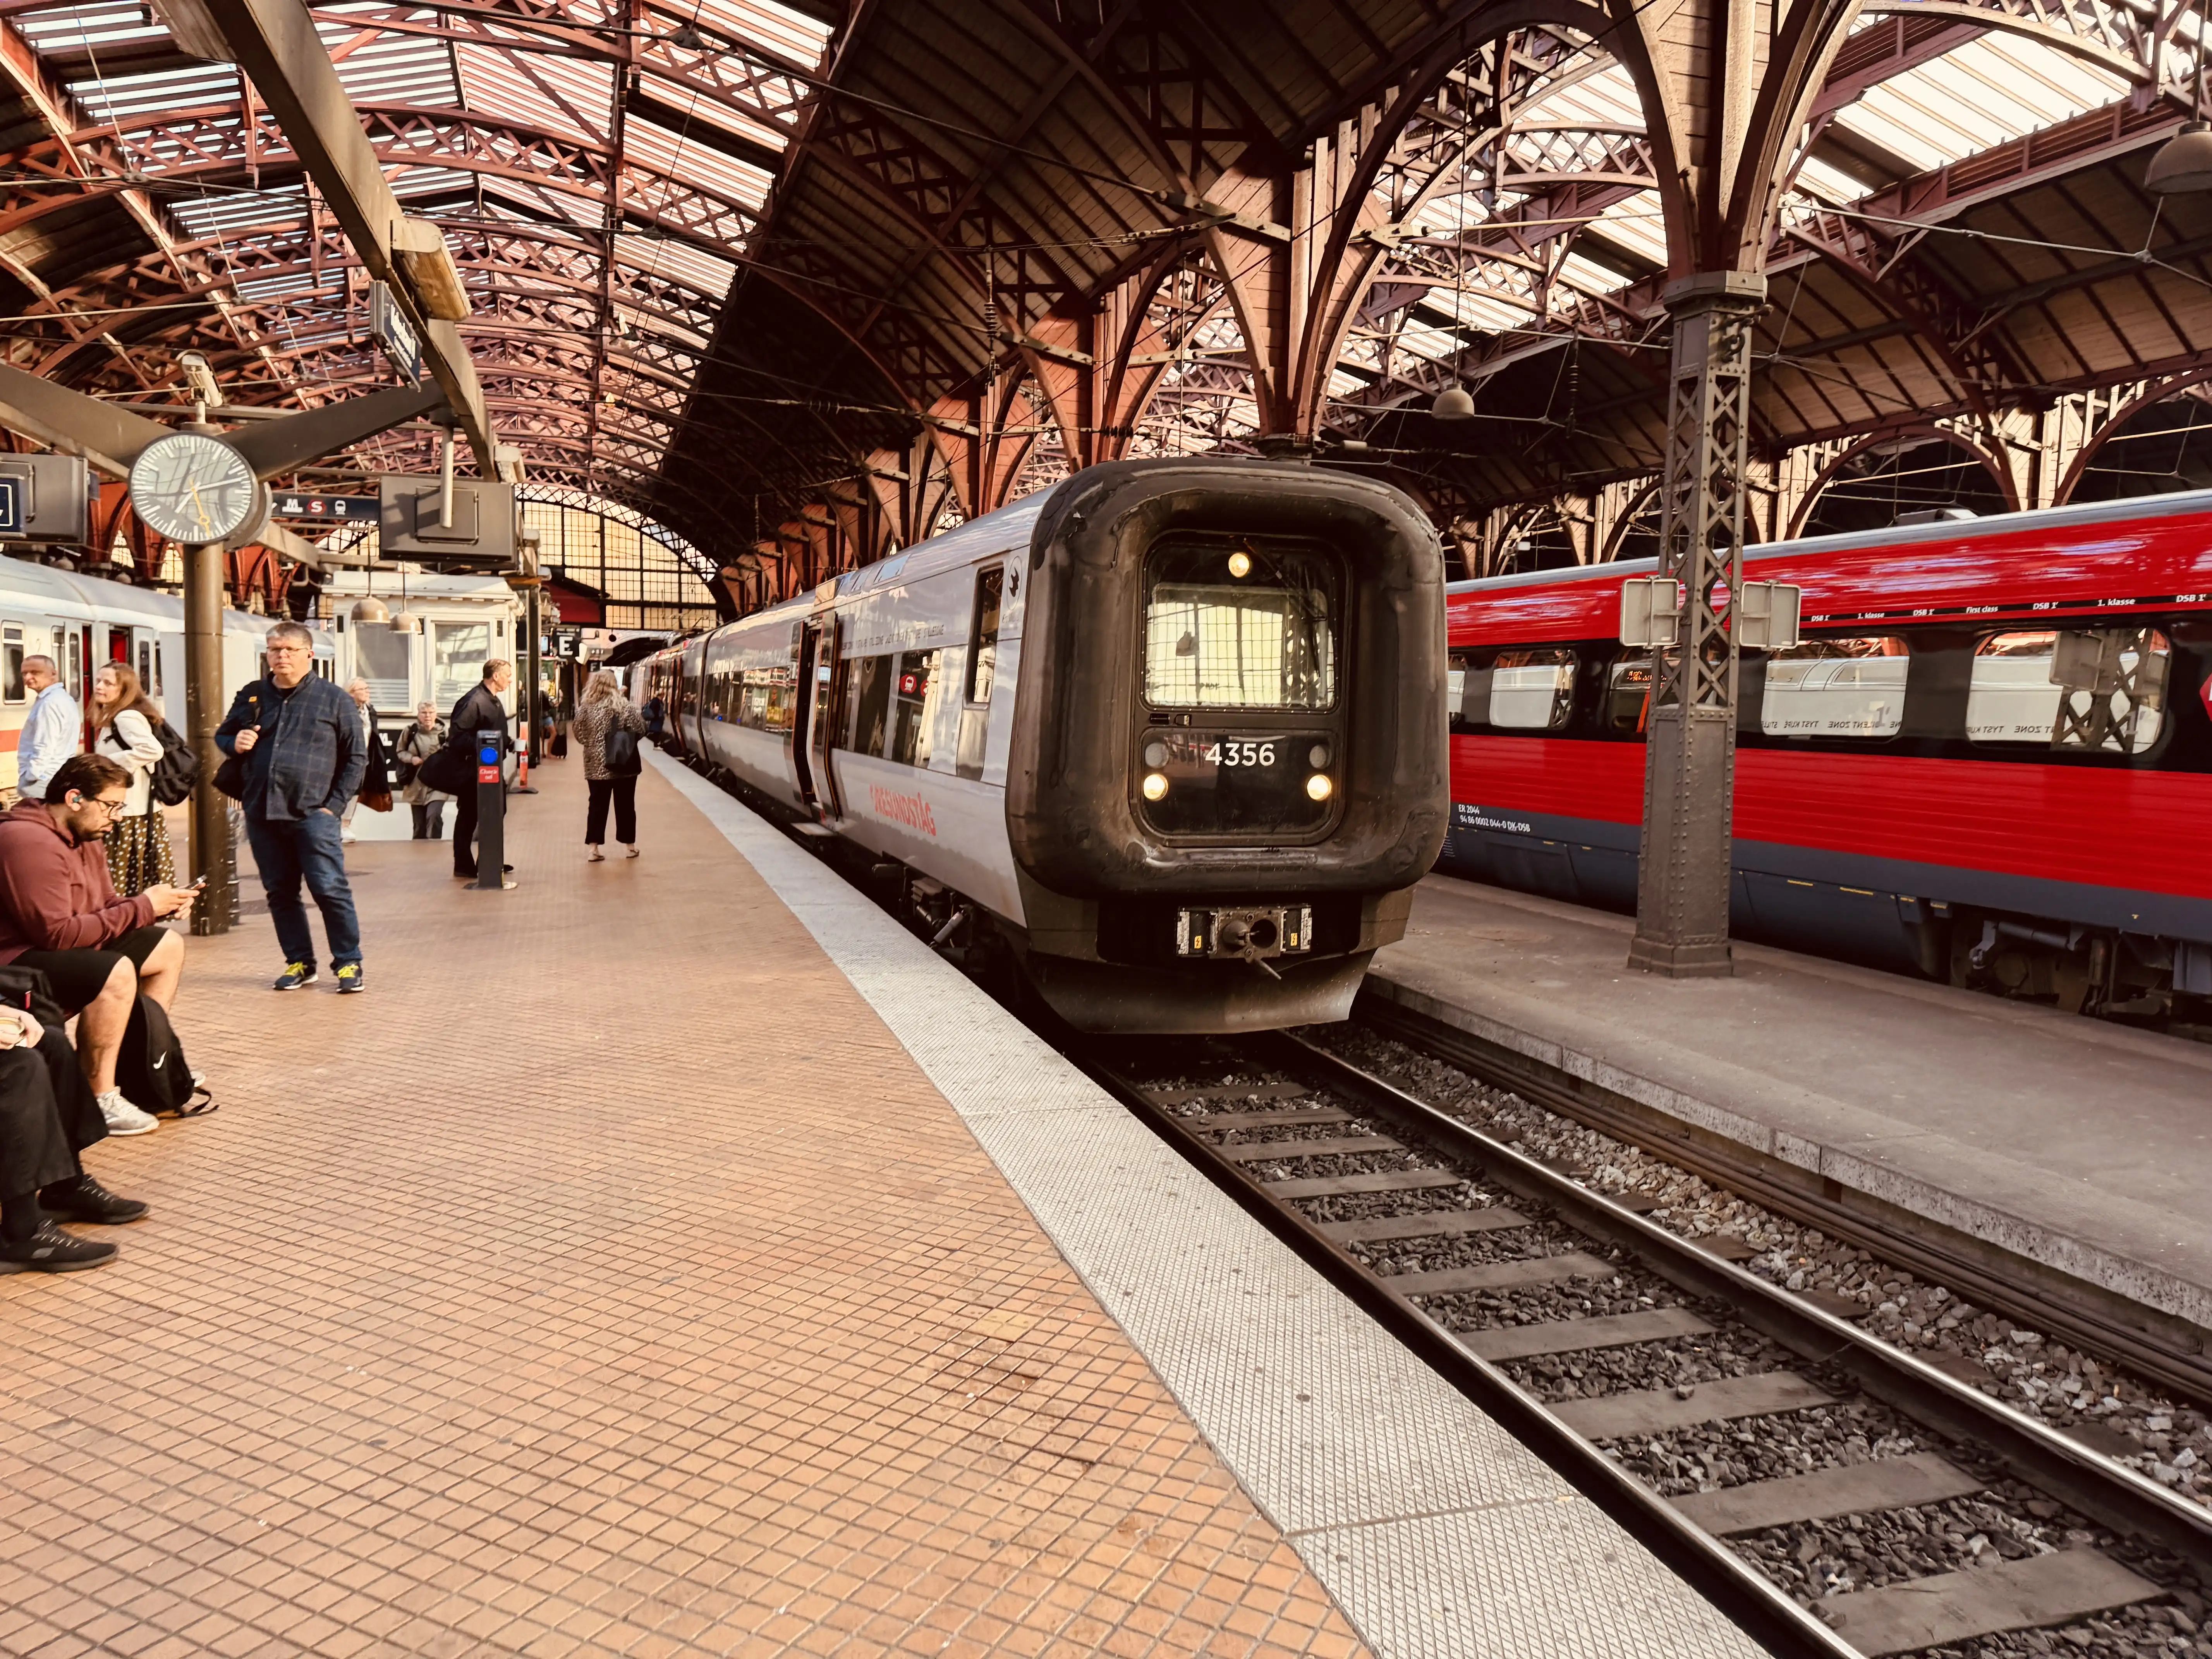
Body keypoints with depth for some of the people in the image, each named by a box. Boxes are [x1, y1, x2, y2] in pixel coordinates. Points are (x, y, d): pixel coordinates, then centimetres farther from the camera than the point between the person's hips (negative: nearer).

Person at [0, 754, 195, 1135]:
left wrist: (159, 905, -7)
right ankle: (99, 1099, -21)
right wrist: (142, 908, -22)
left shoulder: (84, 837, 8)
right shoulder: (31, 840, -25)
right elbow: (57, 933, -30)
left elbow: (107, 906, 14)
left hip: (62, 949, 11)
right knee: (115, 971, -33)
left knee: (168, 948, 9)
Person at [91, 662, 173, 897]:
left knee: (124, 887, -7)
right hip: (124, 812, 10)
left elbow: (153, 750, -28)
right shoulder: (111, 719, 18)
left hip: (130, 815, -10)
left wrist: (109, 763, -19)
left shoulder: (127, 717, -13)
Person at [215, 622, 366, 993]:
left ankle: (349, 963, 4)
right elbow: (222, 736, 26)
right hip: (262, 814, 5)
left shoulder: (334, 699, 2)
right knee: (280, 893, 10)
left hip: (312, 813, -5)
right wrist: (235, 742, 1)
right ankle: (300, 963, 20)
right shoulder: (251, 697, 13)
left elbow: (356, 758, 3)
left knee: (330, 890, -7)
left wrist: (334, 805, -5)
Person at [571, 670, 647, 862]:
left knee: (598, 806, 8)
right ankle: (629, 846, 21)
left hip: (596, 765, 1)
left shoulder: (585, 708, -5)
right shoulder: (627, 707, -10)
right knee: (625, 805, 11)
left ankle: (592, 848, 5)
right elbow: (640, 731, -7)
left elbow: (579, 736, 1)